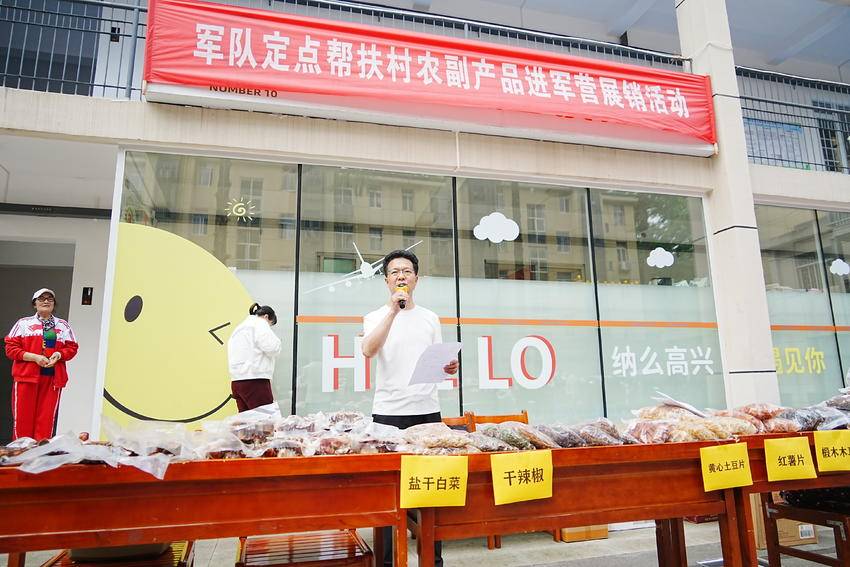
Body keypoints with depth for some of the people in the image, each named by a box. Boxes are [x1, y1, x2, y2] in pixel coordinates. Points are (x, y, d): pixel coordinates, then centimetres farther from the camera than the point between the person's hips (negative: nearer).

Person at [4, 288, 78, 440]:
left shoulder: (63, 325, 15)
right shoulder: (24, 323, 8)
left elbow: (72, 348, 12)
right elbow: (11, 348, 2)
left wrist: (59, 354, -10)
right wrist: (34, 357, -13)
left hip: (52, 377, 2)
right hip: (26, 376, -1)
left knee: (47, 417, 0)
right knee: (23, 417, -1)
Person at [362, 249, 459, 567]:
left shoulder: (430, 318, 12)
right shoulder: (376, 317, 2)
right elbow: (368, 351, -18)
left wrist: (448, 368, -5)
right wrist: (393, 310, -21)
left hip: (428, 411, 3)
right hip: (388, 413, -3)